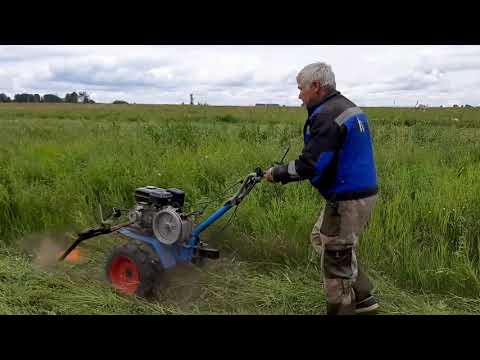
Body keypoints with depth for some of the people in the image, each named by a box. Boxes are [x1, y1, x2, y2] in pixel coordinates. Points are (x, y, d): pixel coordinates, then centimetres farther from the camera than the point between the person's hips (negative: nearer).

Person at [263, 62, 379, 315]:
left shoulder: (326, 115, -19)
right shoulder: (348, 107, 14)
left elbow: (309, 166, -24)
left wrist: (277, 174, -8)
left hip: (346, 200, -10)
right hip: (363, 192, 11)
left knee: (336, 262, 4)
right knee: (320, 238, 24)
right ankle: (363, 297, 30)